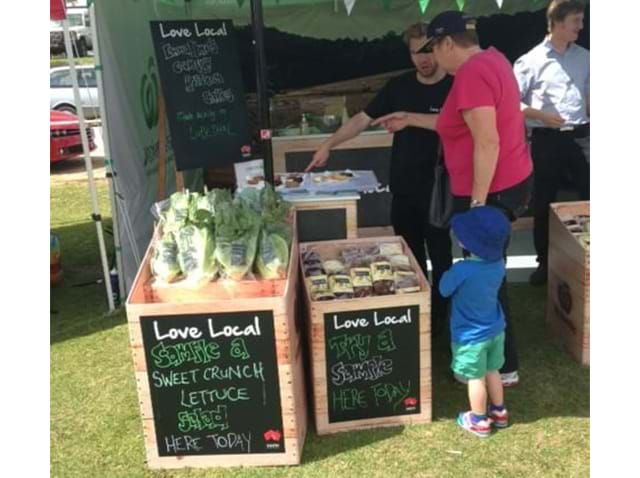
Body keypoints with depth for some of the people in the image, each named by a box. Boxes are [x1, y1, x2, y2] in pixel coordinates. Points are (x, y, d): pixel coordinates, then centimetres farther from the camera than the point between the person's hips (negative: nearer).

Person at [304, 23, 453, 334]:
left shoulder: (454, 87, -8)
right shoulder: (399, 86, 3)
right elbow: (363, 119, 5)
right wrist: (328, 145, 0)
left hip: (438, 189, -4)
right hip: (403, 187, 4)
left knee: (439, 255, 11)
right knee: (409, 256, 14)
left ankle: (439, 315, 27)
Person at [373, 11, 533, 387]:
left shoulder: (471, 74, -20)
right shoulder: (491, 59, 12)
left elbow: (487, 143, -27)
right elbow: (459, 124, 20)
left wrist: (477, 203, -24)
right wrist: (411, 120, 22)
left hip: (492, 191, -10)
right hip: (508, 183, 10)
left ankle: (504, 367, 16)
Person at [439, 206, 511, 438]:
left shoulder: (462, 270, -31)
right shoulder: (498, 264, -11)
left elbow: (444, 289, -13)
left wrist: (448, 272, 2)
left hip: (471, 336, -6)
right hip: (495, 330, 6)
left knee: (476, 378, 12)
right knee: (492, 371, 24)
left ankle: (479, 421, 29)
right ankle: (499, 412, 40)